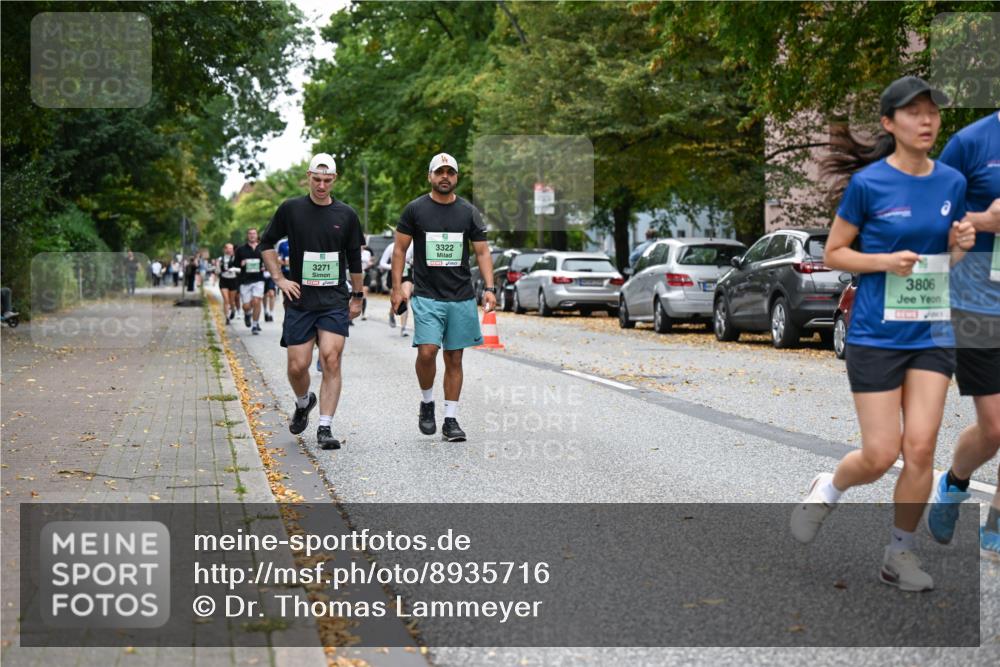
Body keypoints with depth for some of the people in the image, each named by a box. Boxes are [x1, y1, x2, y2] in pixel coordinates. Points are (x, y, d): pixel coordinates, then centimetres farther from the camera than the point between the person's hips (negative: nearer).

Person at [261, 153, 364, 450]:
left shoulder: (346, 215, 4)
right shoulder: (290, 209, 0)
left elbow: (354, 259, 13)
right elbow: (267, 243, 11)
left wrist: (357, 296, 14)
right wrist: (280, 279, 1)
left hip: (335, 301, 0)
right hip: (299, 300, 0)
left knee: (331, 360, -11)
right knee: (297, 365, 0)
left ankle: (325, 428, -5)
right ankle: (303, 403, 33)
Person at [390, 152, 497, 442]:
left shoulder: (469, 212, 7)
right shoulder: (415, 209, 2)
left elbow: (482, 252, 8)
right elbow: (400, 249, 6)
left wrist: (489, 288, -4)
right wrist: (397, 287, -2)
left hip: (461, 298, 2)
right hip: (427, 296, -2)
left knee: (454, 359, 5)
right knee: (427, 352, -17)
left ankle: (451, 419, 13)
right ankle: (426, 402, 9)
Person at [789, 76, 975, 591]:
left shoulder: (952, 182, 5)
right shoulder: (868, 183, -9)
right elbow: (833, 253, -3)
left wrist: (960, 243, -4)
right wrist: (885, 260, -18)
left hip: (932, 334, 4)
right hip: (877, 336, -4)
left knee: (920, 448, -3)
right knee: (880, 456, -2)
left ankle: (899, 554, 14)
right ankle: (827, 489, 31)